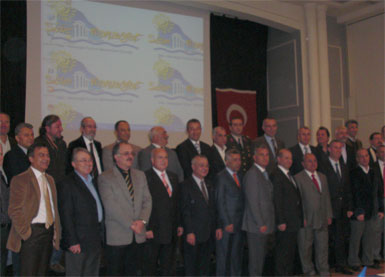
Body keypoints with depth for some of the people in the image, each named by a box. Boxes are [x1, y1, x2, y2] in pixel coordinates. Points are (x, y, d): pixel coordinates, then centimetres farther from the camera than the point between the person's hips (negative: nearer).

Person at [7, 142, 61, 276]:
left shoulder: (50, 179, 16)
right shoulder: (20, 180, -7)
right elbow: (14, 211, -11)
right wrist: (26, 233, -13)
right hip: (31, 233, -6)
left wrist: (56, 232, 11)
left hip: (49, 233, 7)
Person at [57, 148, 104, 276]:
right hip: (79, 243, -8)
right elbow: (66, 216, -15)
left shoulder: (92, 181, 15)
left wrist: (101, 236, 14)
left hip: (96, 241, 8)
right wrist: (72, 242, -18)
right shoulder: (67, 184, -12)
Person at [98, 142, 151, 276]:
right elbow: (110, 206, -13)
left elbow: (147, 200, 9)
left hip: (137, 234, 5)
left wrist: (142, 220, -8)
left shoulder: (140, 175, 13)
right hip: (117, 235, -5)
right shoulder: (105, 178, -6)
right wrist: (130, 224, -15)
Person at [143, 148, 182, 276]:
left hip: (171, 231, 6)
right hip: (153, 231, -6)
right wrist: (147, 229, -17)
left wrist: (179, 224, 10)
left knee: (169, 267, 13)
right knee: (150, 266, 6)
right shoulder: (145, 177, -10)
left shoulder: (173, 177, 13)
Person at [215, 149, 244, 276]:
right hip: (228, 224, -7)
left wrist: (243, 221, 7)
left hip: (240, 224, 7)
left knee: (237, 254, 13)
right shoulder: (221, 177, -9)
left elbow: (241, 200, 15)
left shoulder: (239, 177, 15)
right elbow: (220, 202, -11)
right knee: (223, 255, 2)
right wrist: (227, 223, -14)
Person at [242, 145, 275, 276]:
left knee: (262, 256, 13)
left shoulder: (265, 173, 16)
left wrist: (271, 223, 13)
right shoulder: (252, 174, -12)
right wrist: (260, 224, -17)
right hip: (257, 226, -9)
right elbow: (252, 201, -16)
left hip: (266, 225, 9)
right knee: (256, 259, -1)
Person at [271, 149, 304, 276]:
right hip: (285, 223, -9)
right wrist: (280, 222, -20)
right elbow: (277, 201, -17)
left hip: (294, 222, 9)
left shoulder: (289, 175, 16)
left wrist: (301, 217, 14)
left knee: (291, 251, 16)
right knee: (282, 252, -2)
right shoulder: (276, 175, -13)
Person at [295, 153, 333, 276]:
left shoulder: (322, 177, 15)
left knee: (323, 246, 10)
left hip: (322, 219, 5)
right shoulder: (298, 178, -5)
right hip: (306, 219, -5)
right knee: (305, 247, 5)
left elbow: (327, 197, 17)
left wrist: (329, 215, 11)